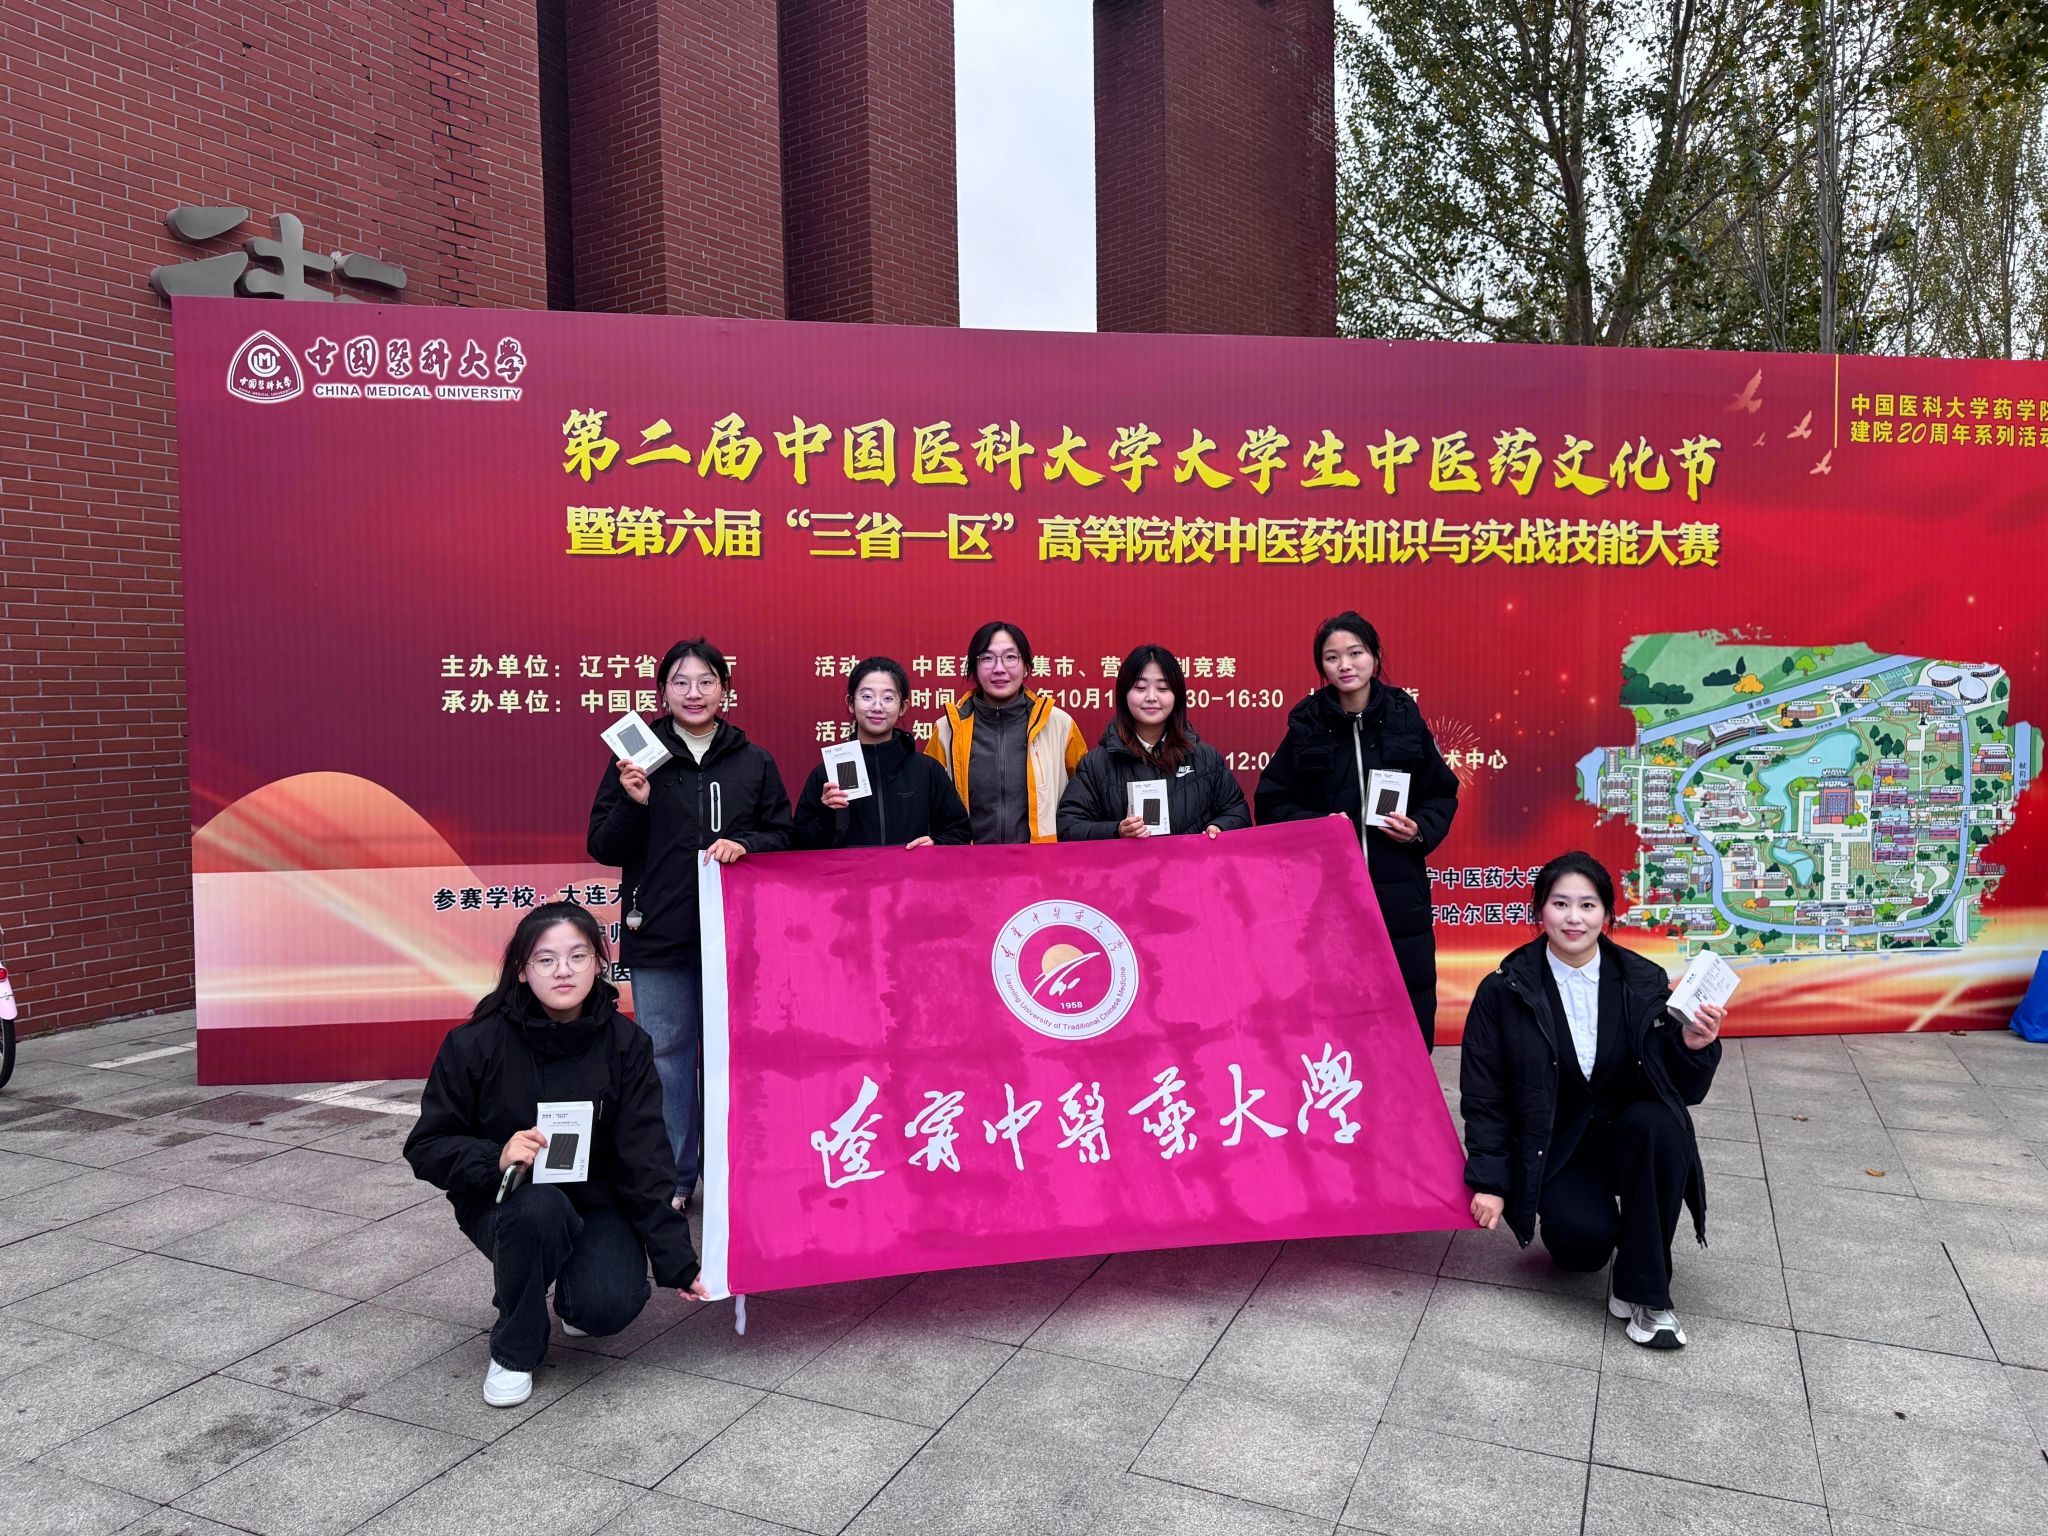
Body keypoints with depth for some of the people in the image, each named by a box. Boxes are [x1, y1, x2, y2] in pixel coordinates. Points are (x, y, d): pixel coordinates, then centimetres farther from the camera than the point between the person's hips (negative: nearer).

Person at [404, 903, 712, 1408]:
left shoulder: (625, 1045, -12)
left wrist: (678, 1265, -11)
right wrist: (497, 1158, -31)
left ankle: (574, 1290, 14)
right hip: (503, 1201, -1)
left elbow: (645, 1164, -10)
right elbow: (427, 1147, -9)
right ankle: (513, 1352, -8)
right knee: (537, 1206, -36)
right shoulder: (476, 1044, -14)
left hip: (596, 1202, 1)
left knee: (610, 1306, -26)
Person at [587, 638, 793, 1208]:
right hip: (660, 937, -1)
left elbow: (783, 835, 9)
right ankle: (671, 1180, 17)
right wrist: (633, 803, -15)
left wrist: (744, 845, -10)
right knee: (666, 1055, 4)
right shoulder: (637, 759, 3)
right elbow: (603, 848, 2)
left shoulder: (755, 762, 8)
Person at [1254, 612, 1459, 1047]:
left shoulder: (1405, 719, 5)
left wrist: (1421, 831, -6)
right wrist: (1317, 826, -10)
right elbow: (1271, 804, 6)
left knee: (1411, 1009, 2)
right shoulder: (1306, 726, 3)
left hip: (1399, 893, 1)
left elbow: (1442, 794, 13)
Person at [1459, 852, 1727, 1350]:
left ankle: (1640, 1290, -17)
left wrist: (1694, 1047, -22)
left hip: (1627, 1136, 2)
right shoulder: (1505, 991, -8)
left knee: (1658, 1123, -32)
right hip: (1551, 1149, -2)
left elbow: (1683, 1093, -2)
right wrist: (1489, 1181, -7)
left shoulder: (1644, 983, -5)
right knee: (1586, 1236, -29)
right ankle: (1569, 1233, 13)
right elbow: (1483, 1097, -3)